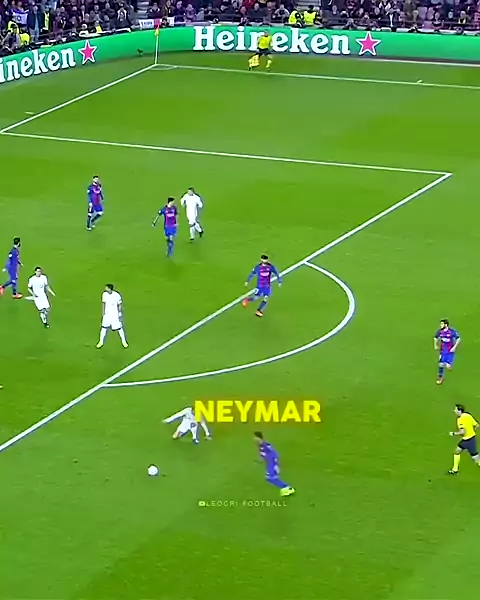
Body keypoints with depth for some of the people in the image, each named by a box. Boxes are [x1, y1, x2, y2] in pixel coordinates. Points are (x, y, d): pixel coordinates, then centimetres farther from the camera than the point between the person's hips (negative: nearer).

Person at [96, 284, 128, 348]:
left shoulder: (117, 295, -19)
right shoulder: (104, 294, -8)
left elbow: (120, 305, -10)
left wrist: (120, 315, -9)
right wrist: (103, 312, 7)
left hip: (115, 314, -3)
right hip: (107, 314, 3)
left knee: (119, 328, 4)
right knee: (104, 328, 4)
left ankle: (124, 341, 23)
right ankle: (101, 342, 20)